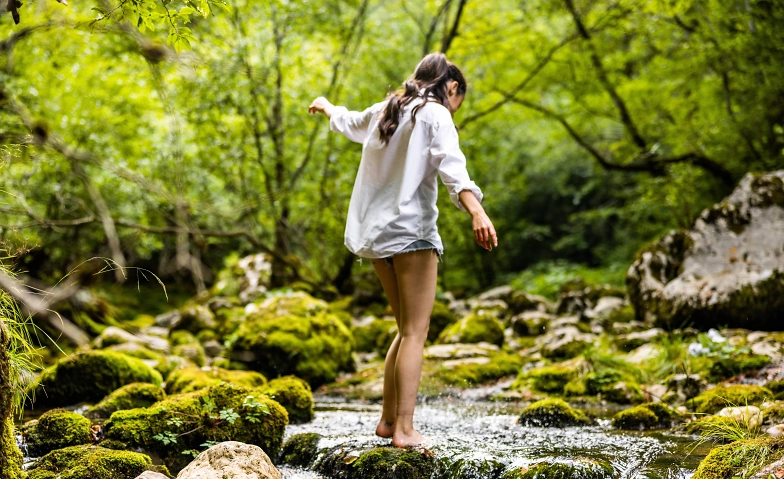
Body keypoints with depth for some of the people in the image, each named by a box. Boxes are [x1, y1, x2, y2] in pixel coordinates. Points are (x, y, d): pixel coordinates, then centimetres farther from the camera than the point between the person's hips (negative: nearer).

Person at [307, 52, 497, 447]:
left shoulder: (384, 111, 18)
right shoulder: (435, 115, -5)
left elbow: (349, 122, 40)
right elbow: (451, 167, -23)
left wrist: (327, 107, 63)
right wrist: (476, 212, -38)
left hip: (376, 232, 8)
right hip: (412, 230, -8)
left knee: (408, 329, 16)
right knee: (415, 331, -7)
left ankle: (388, 419, 17)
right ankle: (405, 429, -12)